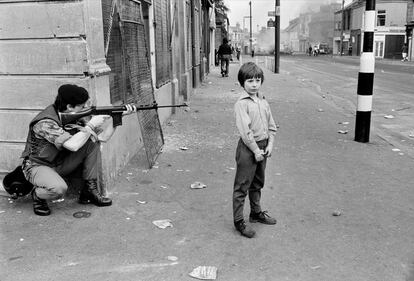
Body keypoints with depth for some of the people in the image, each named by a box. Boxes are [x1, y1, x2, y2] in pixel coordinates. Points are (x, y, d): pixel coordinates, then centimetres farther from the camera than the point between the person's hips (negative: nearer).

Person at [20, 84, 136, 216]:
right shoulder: (45, 122, -28)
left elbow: (102, 136, -7)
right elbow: (72, 145, -39)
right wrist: (91, 125, -29)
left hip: (60, 164, 7)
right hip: (37, 166, -7)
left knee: (92, 141, -11)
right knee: (59, 188, -38)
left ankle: (90, 190, -4)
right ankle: (37, 195, -1)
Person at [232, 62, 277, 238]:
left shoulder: (263, 101, 8)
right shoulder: (241, 103, -14)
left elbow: (271, 125, 11)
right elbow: (245, 131, -19)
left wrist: (270, 144, 0)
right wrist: (256, 150, -17)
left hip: (262, 146, 8)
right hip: (248, 149, -7)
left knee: (257, 184, 21)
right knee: (242, 186, 2)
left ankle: (256, 213, 38)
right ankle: (238, 221, 12)